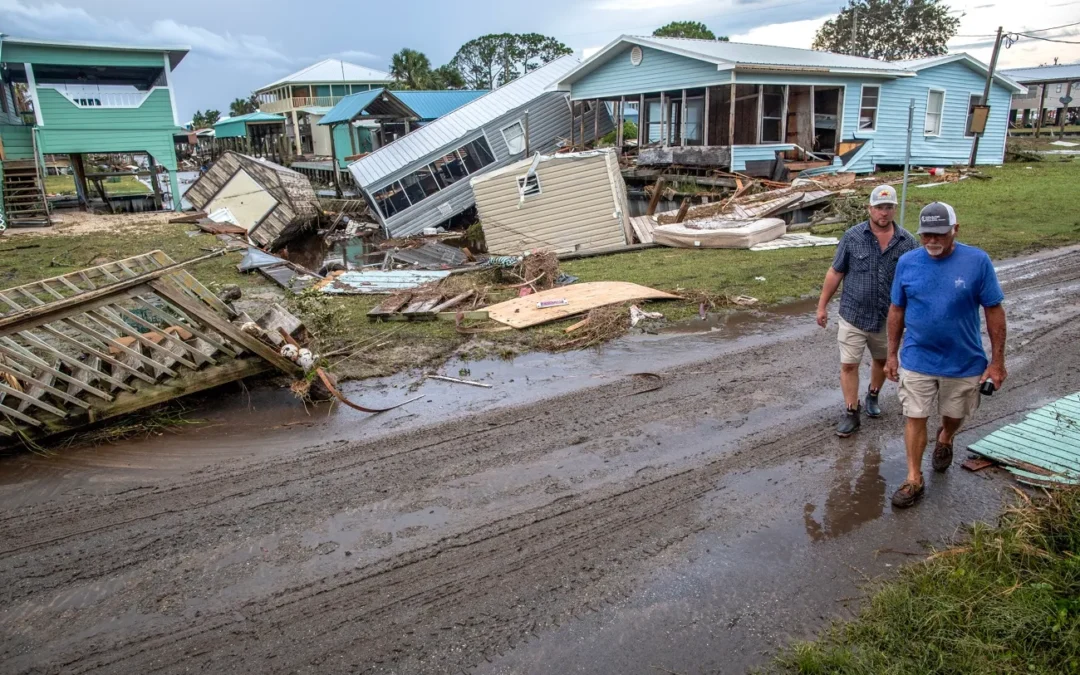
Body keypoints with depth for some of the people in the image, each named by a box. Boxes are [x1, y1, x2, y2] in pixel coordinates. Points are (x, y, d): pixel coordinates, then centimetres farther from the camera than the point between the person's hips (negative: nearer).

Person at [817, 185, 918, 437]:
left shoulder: (907, 241, -4)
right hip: (853, 315, -2)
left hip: (887, 318, 2)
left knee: (882, 360, 20)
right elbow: (835, 272, -2)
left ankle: (873, 396, 45)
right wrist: (822, 305, -1)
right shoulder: (852, 237, -8)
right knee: (848, 365, -1)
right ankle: (851, 413, 11)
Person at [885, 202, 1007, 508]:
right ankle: (914, 480, 19)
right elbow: (897, 311, 2)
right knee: (915, 418, 5)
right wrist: (892, 354, 5)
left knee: (955, 414, 20)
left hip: (964, 362, 0)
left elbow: (994, 311, -8)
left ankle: (945, 439, 54)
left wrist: (997, 360, -7)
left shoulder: (978, 261, -14)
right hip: (916, 360, 0)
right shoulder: (907, 262, -8)